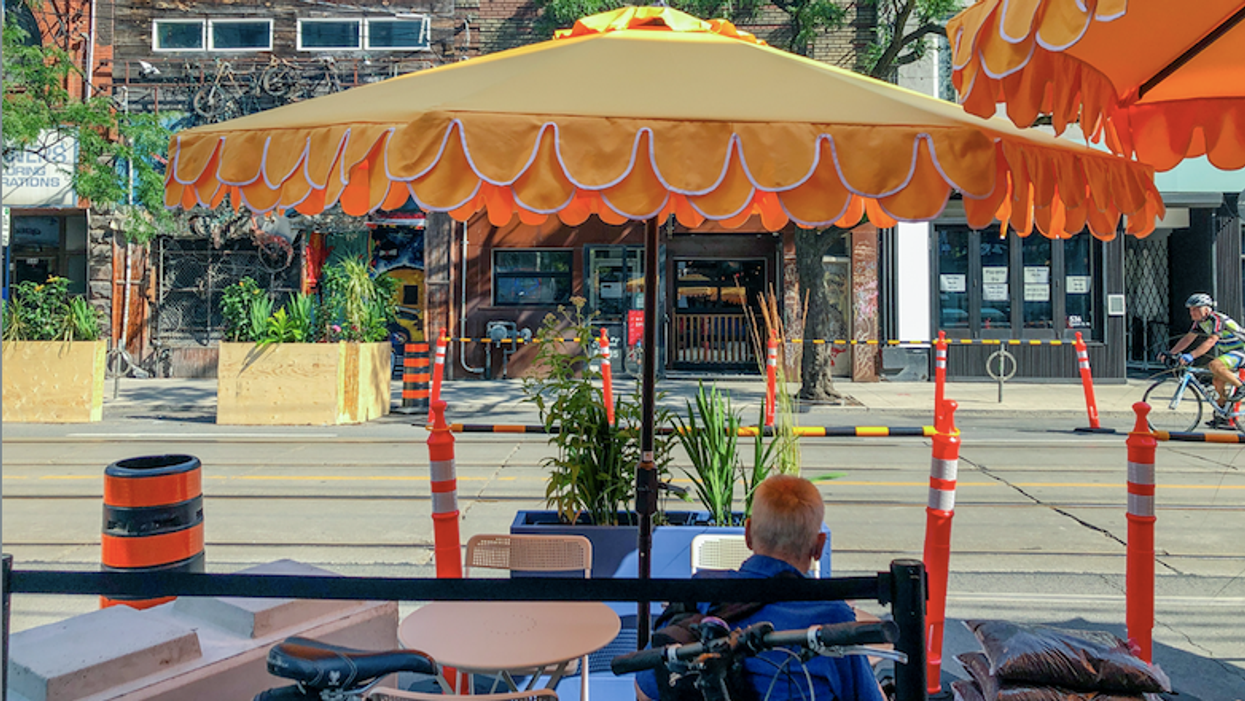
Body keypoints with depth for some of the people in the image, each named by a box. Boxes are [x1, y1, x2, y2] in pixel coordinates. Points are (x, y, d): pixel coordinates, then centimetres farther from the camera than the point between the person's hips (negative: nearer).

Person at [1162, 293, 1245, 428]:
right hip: (1228, 351, 9)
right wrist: (1170, 353, -5)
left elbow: (1211, 341, -37)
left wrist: (1191, 356, -48)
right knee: (1217, 381, 6)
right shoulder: (1200, 322, 2)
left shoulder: (1217, 319, -25)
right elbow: (1188, 339, 5)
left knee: (1214, 365, -32)